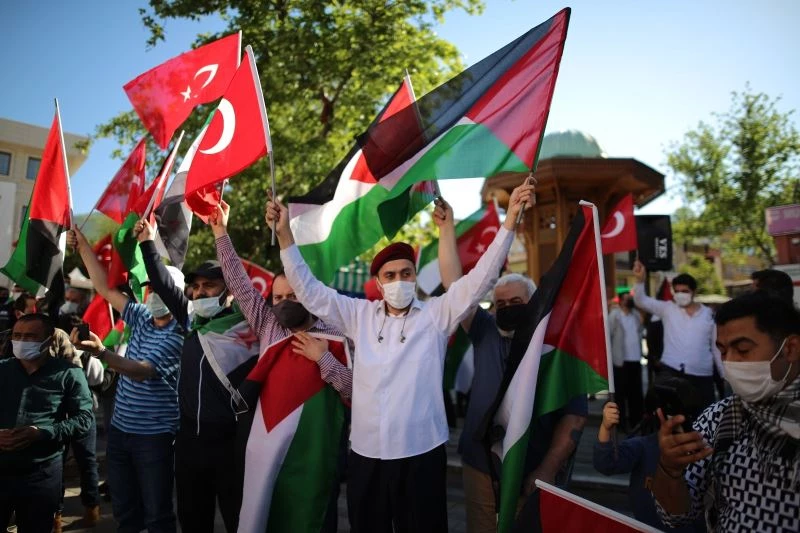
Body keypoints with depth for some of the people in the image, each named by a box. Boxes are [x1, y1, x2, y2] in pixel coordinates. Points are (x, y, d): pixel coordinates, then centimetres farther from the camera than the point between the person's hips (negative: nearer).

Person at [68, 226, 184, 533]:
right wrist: (82, 245, 3)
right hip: (120, 429, 7)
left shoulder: (178, 334, -17)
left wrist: (100, 352, -42)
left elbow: (142, 371, -28)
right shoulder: (142, 317, 3)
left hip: (154, 436, -7)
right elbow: (104, 288, 7)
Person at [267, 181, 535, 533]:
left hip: (421, 453, -2)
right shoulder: (359, 315, 4)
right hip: (365, 454, 2)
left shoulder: (437, 314, -2)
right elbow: (308, 290, 4)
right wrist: (284, 234, -4)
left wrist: (509, 219, -18)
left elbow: (481, 277, -9)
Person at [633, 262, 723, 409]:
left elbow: (717, 347, 10)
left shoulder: (708, 314, 6)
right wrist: (640, 280, -27)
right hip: (671, 370, -2)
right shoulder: (667, 309, 2)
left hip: (702, 375, 3)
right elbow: (641, 301, -10)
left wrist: (726, 376, 9)